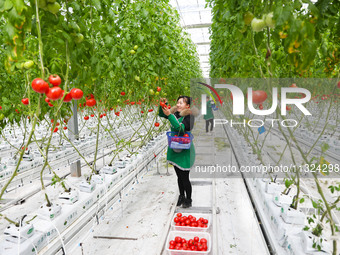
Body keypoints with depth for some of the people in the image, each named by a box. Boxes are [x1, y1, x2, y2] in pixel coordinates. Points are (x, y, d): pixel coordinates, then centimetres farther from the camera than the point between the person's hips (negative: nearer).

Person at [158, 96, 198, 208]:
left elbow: (180, 128, -30)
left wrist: (169, 115, -32)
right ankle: (181, 197, 35)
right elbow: (161, 114, 9)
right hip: (174, 149, 6)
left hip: (185, 151, -6)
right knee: (179, 176, 18)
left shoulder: (189, 116, -15)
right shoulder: (176, 113, 3)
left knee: (185, 177, 2)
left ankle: (188, 200, 22)